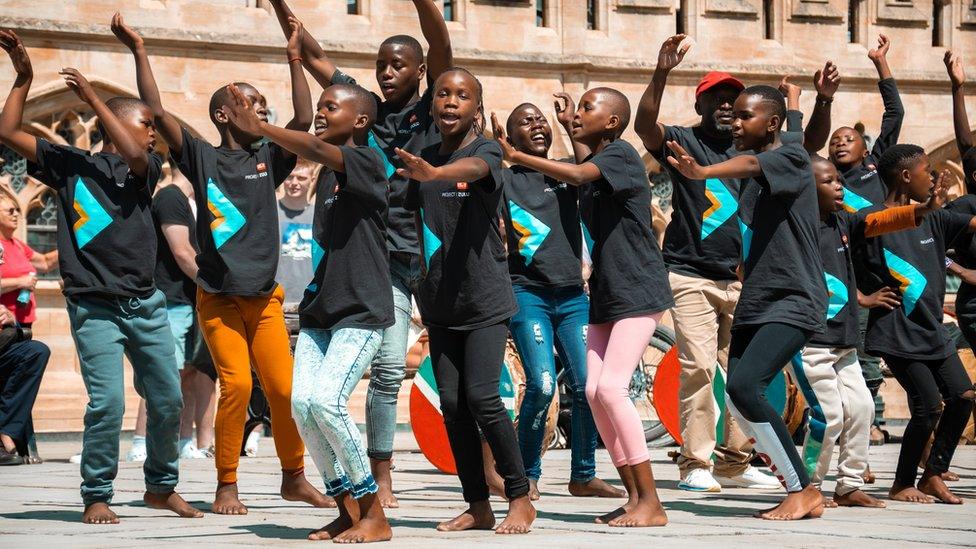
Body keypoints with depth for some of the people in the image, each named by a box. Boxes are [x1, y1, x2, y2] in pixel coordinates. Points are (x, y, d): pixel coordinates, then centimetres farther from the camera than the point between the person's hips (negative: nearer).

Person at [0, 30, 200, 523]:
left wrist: (92, 97, -10)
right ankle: (96, 496, -2)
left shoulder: (145, 169, 11)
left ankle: (161, 487, 26)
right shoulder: (70, 164, 6)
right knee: (107, 402, -16)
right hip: (95, 307, -4)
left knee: (168, 399, 7)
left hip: (145, 303, 4)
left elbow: (134, 156, -13)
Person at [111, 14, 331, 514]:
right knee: (236, 384, -14)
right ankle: (226, 486, -1)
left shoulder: (268, 159, 10)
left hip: (265, 297, 3)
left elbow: (303, 121, -2)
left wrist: (294, 59, -5)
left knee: (284, 388, -3)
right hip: (218, 298, -3)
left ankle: (294, 477, 15)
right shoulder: (202, 157, 2)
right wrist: (139, 52, -9)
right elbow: (157, 112, -6)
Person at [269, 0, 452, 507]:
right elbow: (312, 56, 10)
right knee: (387, 367, -5)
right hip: (384, 257, 1)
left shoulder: (432, 112, 4)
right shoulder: (366, 109, 11)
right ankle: (381, 479, -1)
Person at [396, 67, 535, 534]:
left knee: (481, 397, -13)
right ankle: (478, 506, 10)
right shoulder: (422, 159, 10)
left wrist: (436, 173, -53)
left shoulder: (485, 150, -9)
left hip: (485, 299, -6)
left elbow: (475, 168, -33)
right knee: (452, 403, 3)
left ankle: (520, 498, -1)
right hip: (441, 301, 6)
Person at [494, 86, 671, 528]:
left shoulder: (621, 153, -11)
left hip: (639, 291, -9)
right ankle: (634, 496, 6)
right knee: (595, 391, 0)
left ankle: (651, 503, -14)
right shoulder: (593, 163, 16)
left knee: (611, 387, -18)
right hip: (606, 293, 9)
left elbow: (578, 175, -27)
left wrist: (514, 156, -30)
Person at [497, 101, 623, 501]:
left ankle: (583, 476, 8)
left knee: (587, 385, -6)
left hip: (572, 295, 3)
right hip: (528, 292, -3)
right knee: (542, 385, -17)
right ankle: (527, 475, -1)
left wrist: (571, 126, -10)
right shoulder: (503, 177, 7)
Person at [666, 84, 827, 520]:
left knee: (744, 386, -22)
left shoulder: (793, 156, -9)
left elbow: (753, 164, -31)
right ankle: (798, 491, 12)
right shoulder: (749, 175, 15)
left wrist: (703, 172, -48)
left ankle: (804, 491, -13)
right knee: (739, 398, 3)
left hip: (795, 301, -9)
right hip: (754, 302, 9)